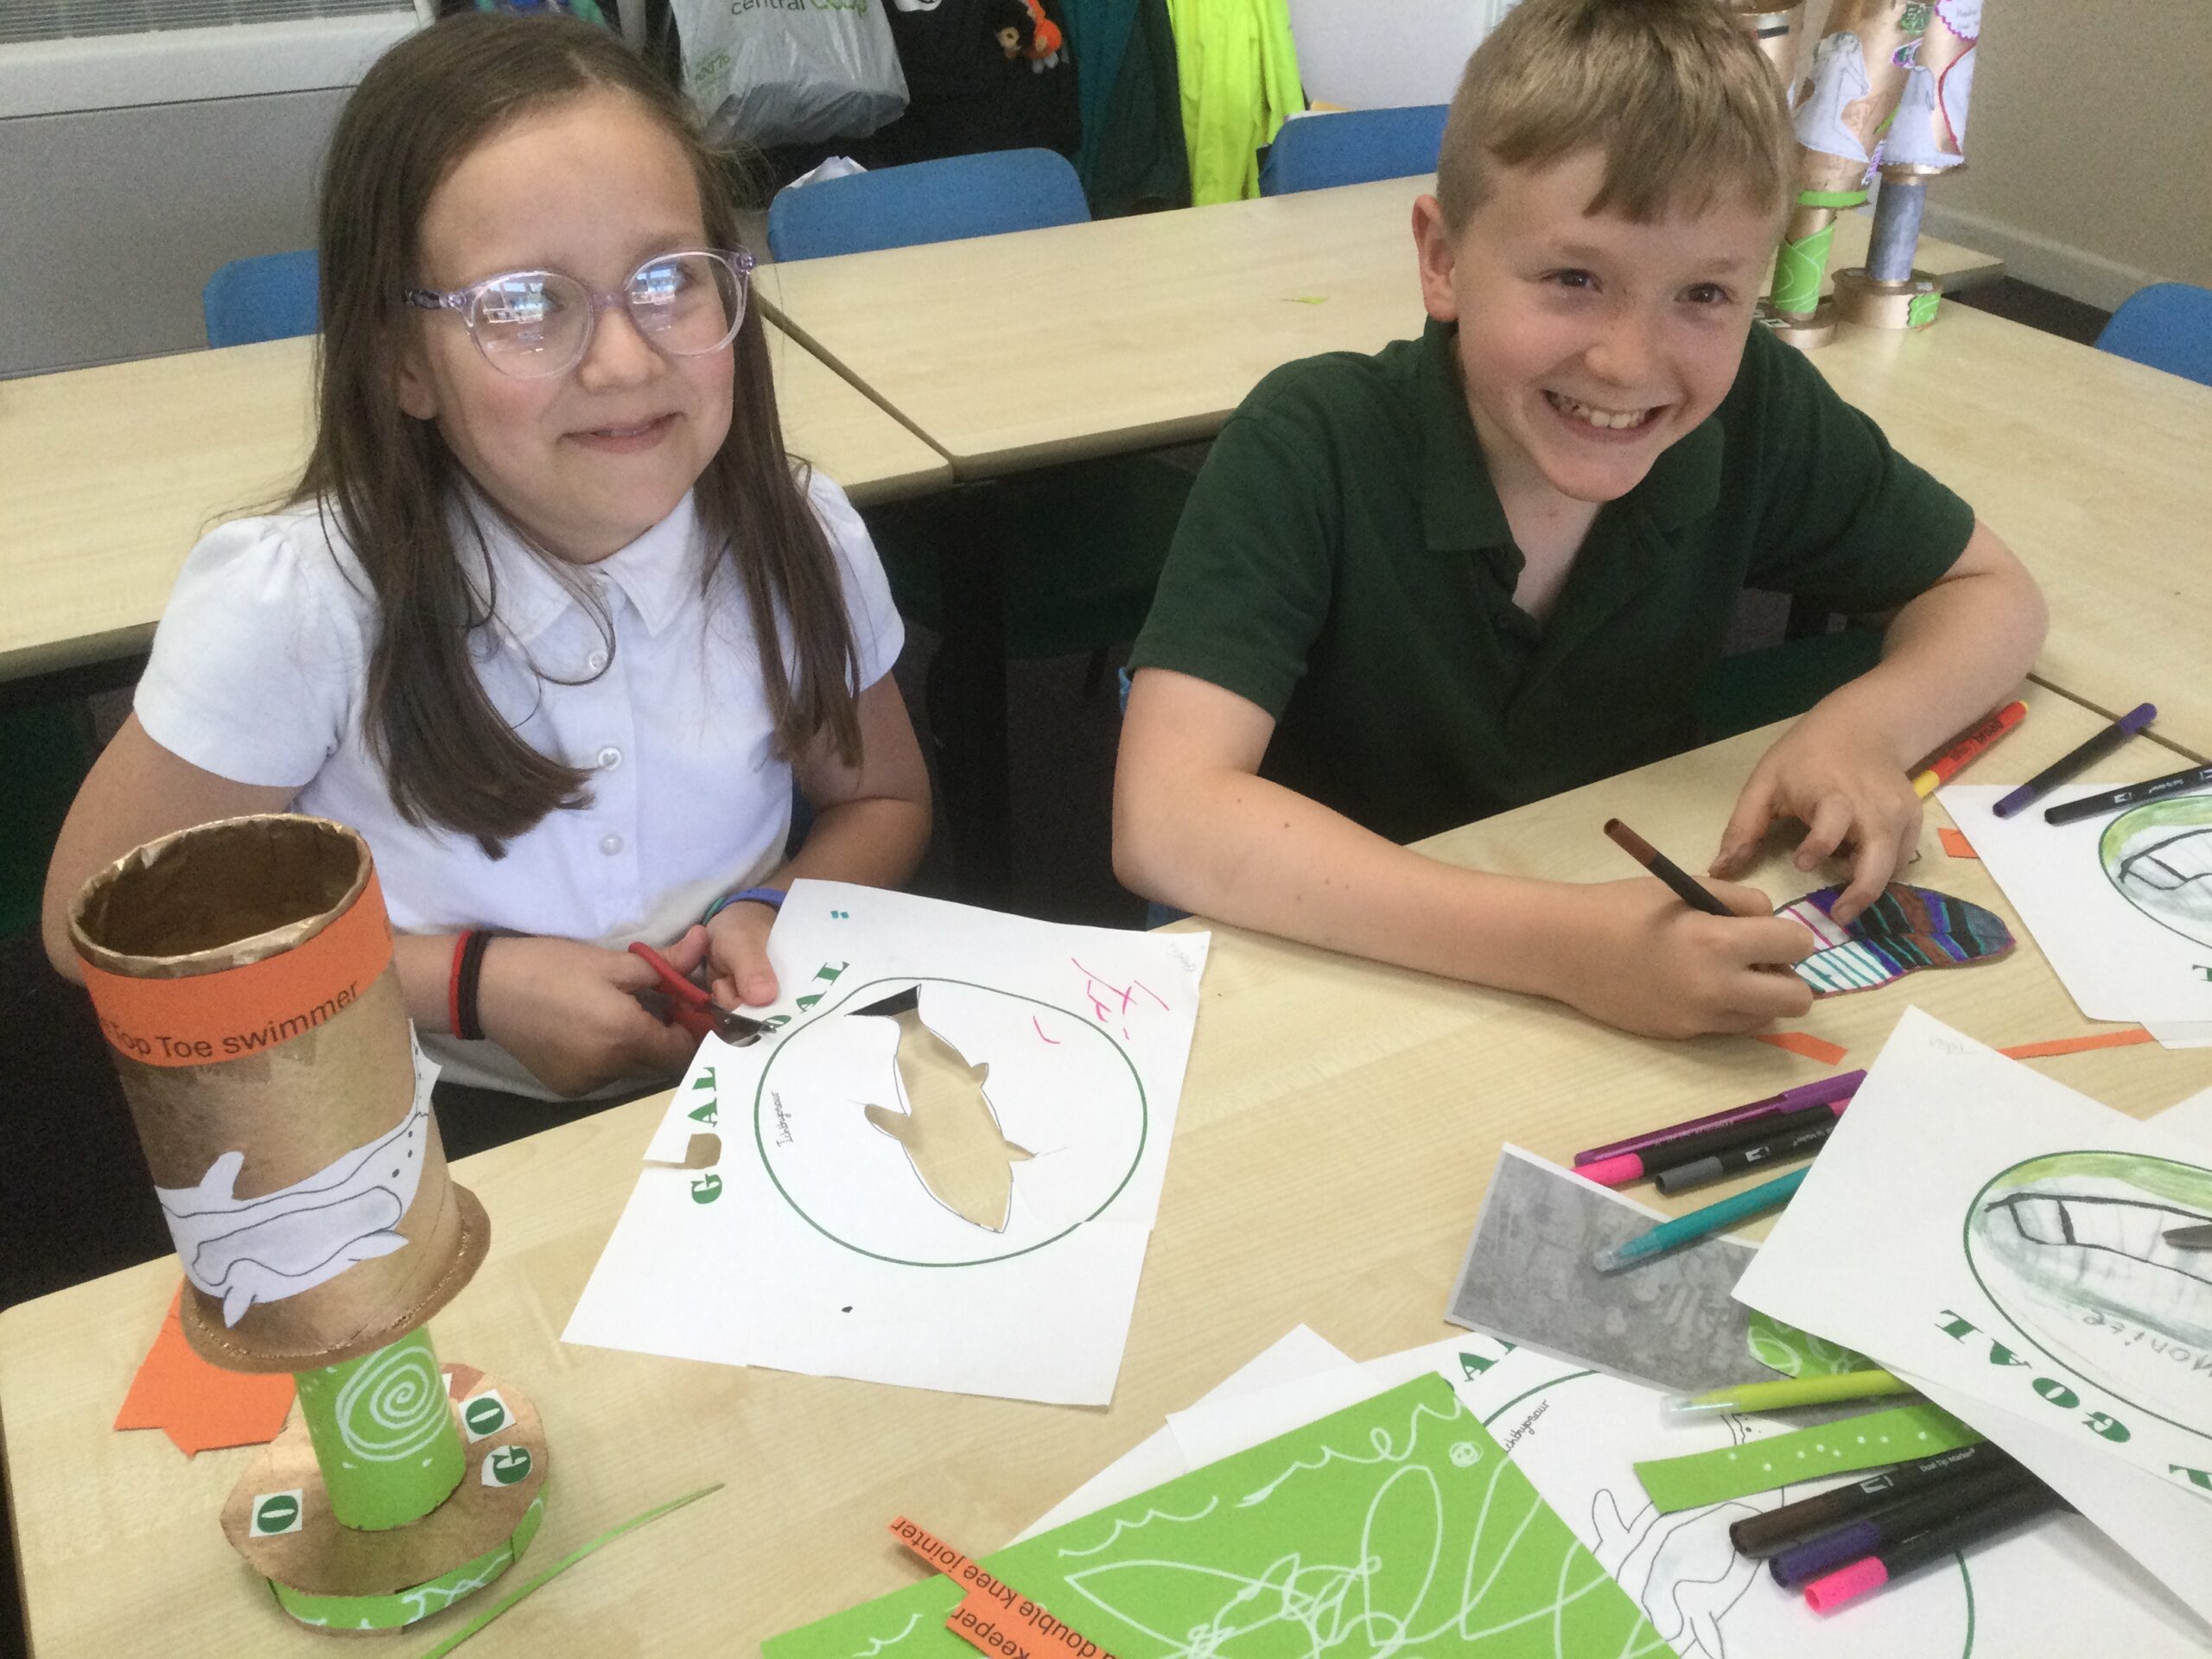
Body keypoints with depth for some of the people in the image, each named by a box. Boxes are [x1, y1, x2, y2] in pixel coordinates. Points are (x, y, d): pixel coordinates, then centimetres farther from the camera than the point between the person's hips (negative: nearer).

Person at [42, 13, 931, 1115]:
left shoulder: (800, 539, -12)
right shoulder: (292, 604, -20)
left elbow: (878, 799, 6)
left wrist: (772, 917, -14)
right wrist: (468, 983, -15)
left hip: (741, 1094, 2)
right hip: (431, 1144, -2)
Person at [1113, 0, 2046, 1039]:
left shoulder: (1757, 412, -12)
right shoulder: (1309, 447, -23)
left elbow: (1992, 592, 4)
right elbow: (1164, 822, -32)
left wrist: (1867, 725, -17)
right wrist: (1562, 947, -40)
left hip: (1637, 1016, 3)